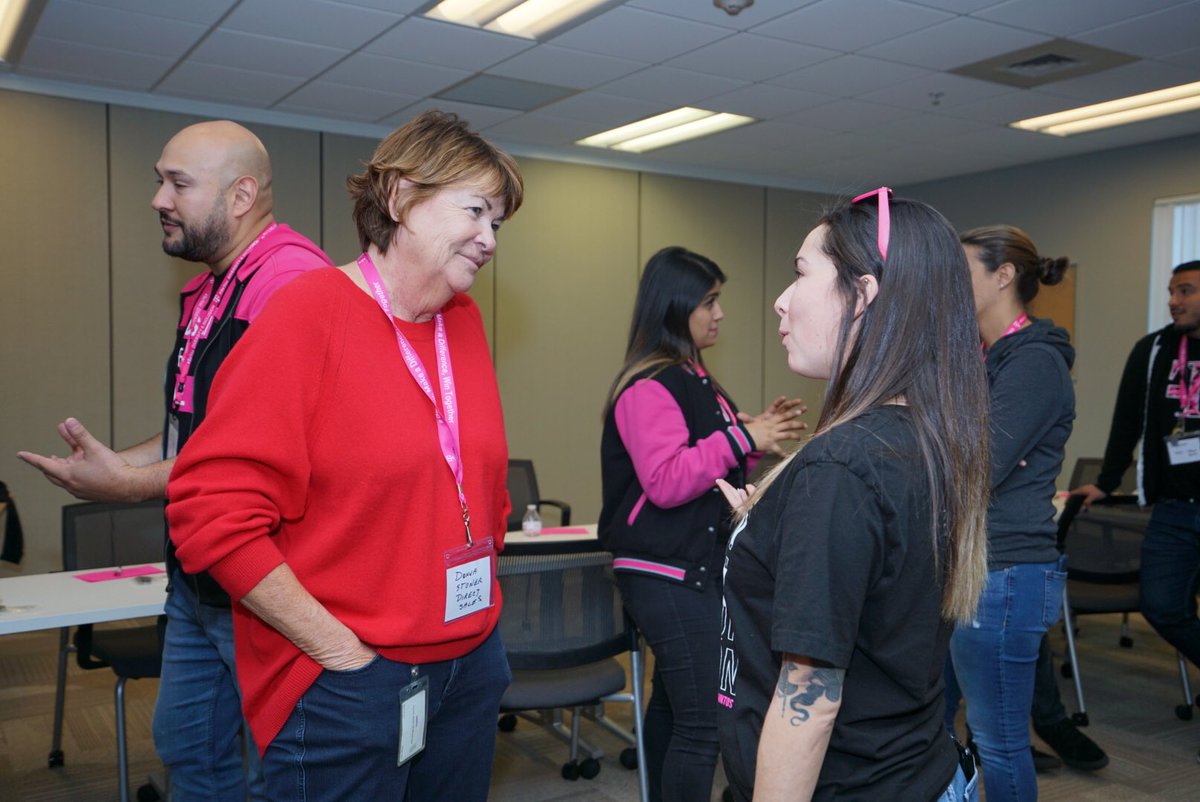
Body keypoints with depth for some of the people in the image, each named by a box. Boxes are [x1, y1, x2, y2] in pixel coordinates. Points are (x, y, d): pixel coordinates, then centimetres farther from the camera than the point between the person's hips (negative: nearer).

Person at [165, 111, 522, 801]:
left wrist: (479, 605, 10)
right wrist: (340, 650, -17)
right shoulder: (310, 313, -14)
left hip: (472, 662, 7)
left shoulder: (465, 321, 5)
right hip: (345, 686, -6)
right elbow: (214, 511, -18)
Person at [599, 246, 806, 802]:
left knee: (673, 704, 18)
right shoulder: (649, 385, -15)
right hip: (668, 574, -10)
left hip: (696, 568, 10)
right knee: (703, 724, -8)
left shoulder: (693, 379, 16)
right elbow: (666, 482, -23)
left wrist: (759, 434, 11)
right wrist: (741, 437, -20)